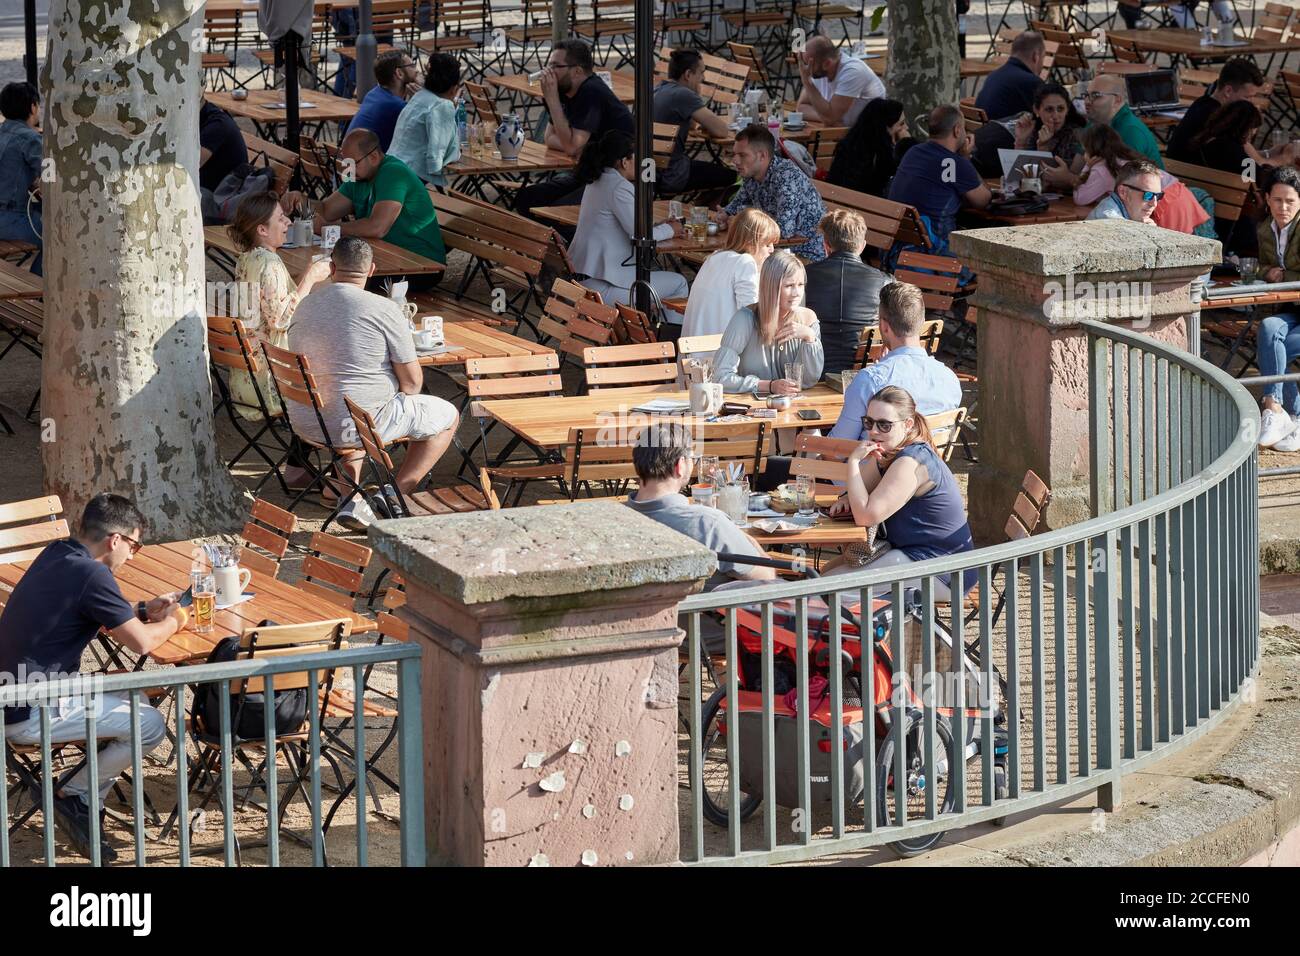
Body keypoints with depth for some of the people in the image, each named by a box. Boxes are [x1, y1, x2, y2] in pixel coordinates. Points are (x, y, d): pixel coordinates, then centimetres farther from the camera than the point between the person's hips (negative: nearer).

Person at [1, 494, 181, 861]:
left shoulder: (56, 555, 9)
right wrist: (172, 622, 5)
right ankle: (73, 797, 6)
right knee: (150, 725, -5)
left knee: (135, 700, 19)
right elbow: (142, 642, -16)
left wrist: (144, 610, 16)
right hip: (31, 715, -10)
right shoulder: (91, 575, -19)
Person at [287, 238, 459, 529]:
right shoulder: (384, 310, -12)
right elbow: (412, 381, -9)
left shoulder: (305, 306, 7)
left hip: (305, 423, 6)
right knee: (448, 416, 15)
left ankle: (351, 500, 24)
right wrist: (401, 396, 15)